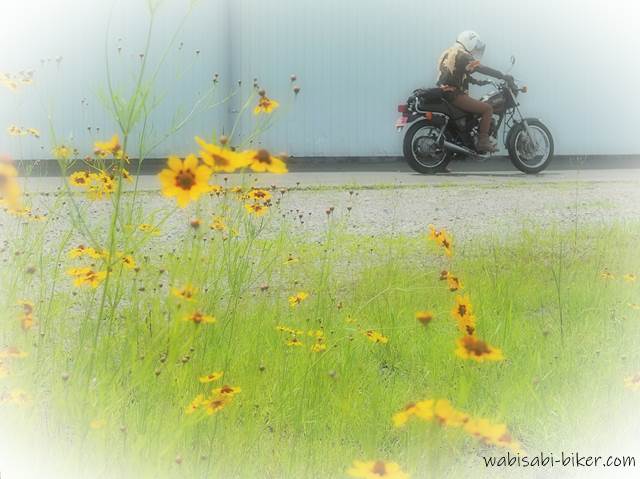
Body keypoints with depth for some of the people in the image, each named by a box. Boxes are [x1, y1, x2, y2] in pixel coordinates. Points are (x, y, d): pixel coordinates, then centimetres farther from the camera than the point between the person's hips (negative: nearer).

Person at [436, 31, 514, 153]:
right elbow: (481, 68, -19)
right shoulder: (462, 55, -12)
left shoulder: (449, 52, 19)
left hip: (444, 93, 10)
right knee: (487, 109, -11)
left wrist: (477, 81, 26)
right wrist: (503, 76, -16)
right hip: (454, 95, -10)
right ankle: (483, 142, -12)